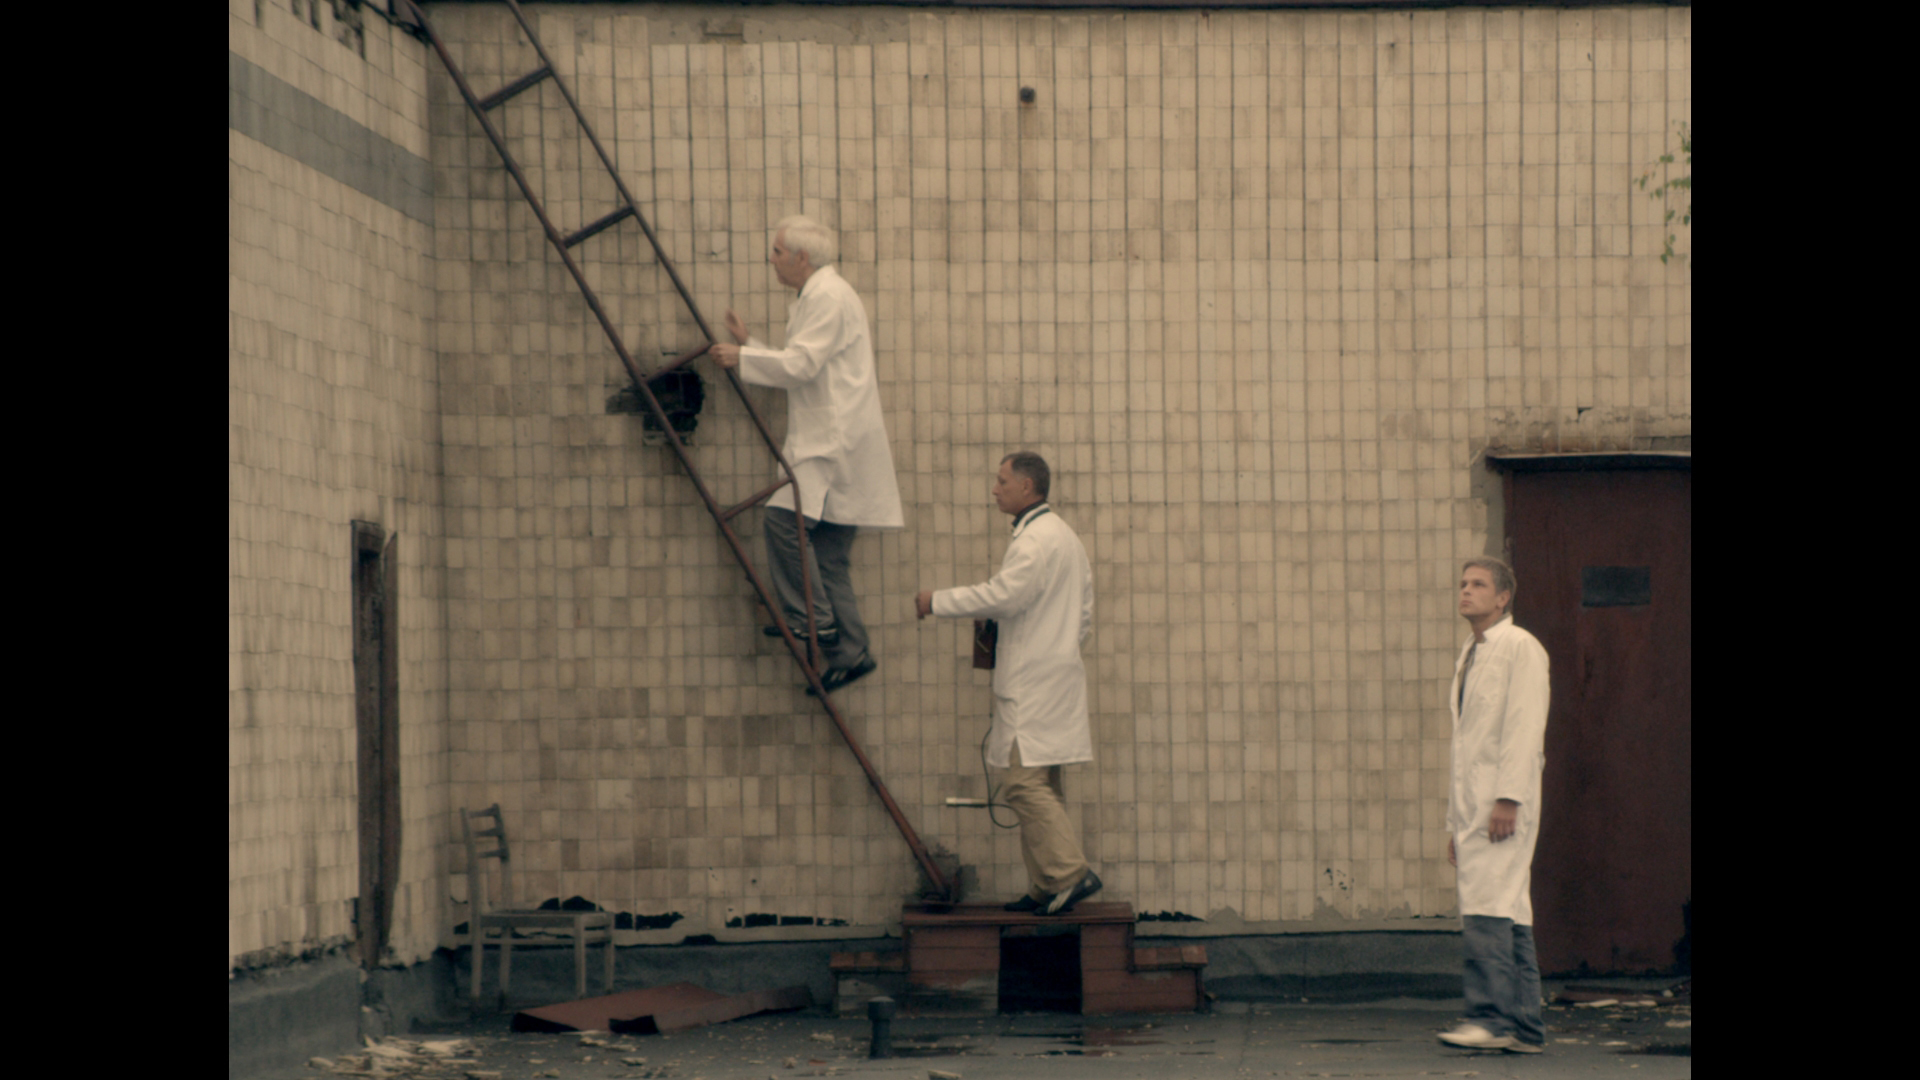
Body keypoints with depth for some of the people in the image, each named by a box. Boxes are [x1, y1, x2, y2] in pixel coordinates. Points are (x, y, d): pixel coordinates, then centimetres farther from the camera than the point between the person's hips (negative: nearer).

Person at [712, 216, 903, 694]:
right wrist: (749, 345, 22)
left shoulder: (829, 296, -11)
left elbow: (800, 365, -18)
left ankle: (811, 617, -16)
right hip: (824, 440, 10)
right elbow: (798, 369, 25)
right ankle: (849, 651, 6)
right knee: (829, 554, 7)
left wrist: (741, 358, -9)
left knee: (786, 514, -21)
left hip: (836, 440, -10)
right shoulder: (814, 298, 23)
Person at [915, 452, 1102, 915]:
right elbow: (1084, 616, 23)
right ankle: (1046, 887, 10)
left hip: (1033, 684, -10)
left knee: (1025, 783, -13)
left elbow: (1002, 595, -20)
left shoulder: (1037, 539, -14)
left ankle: (1070, 873, -17)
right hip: (1053, 677, 10)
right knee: (1039, 786, 10)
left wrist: (937, 601, -11)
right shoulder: (1066, 537, 20)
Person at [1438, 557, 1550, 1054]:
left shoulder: (1520, 648, -3)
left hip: (1504, 801, -9)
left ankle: (1491, 1018, -22)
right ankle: (1525, 1028, 4)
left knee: (1487, 911, -17)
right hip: (1473, 804, 9)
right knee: (1508, 916, 5)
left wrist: (1507, 798, -21)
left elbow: (1525, 727, -12)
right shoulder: (1469, 657, 23)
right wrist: (1455, 820, 19)